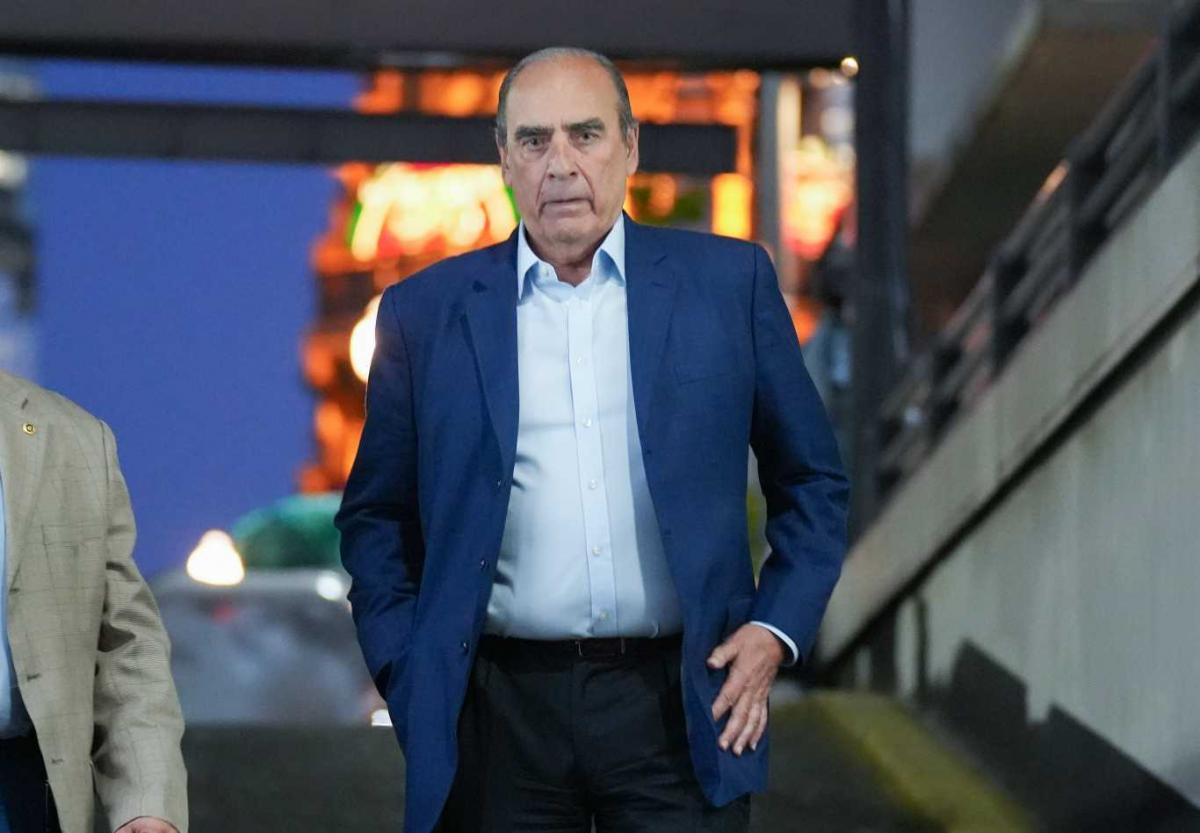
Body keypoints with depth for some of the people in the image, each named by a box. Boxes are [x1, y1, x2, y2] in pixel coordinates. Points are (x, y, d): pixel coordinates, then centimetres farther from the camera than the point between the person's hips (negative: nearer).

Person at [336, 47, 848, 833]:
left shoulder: (728, 282, 5)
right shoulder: (426, 311, 6)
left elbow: (812, 483, 11)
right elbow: (375, 516, 13)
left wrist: (776, 630, 0)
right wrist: (405, 669, 1)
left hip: (679, 707, 0)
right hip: (499, 711, 1)